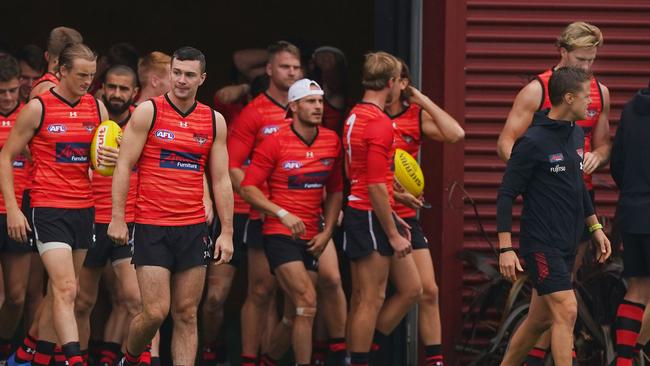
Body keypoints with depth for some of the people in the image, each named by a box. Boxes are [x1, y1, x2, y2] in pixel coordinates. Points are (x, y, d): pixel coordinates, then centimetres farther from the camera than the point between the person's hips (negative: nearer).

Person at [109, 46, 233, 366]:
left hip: (193, 228, 3)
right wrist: (117, 218, -9)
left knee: (186, 315, 2)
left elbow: (221, 180, 11)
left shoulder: (214, 121, 8)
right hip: (151, 228, -3)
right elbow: (124, 166, -3)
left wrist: (227, 231, 5)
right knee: (155, 312, -8)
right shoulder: (148, 112, -2)